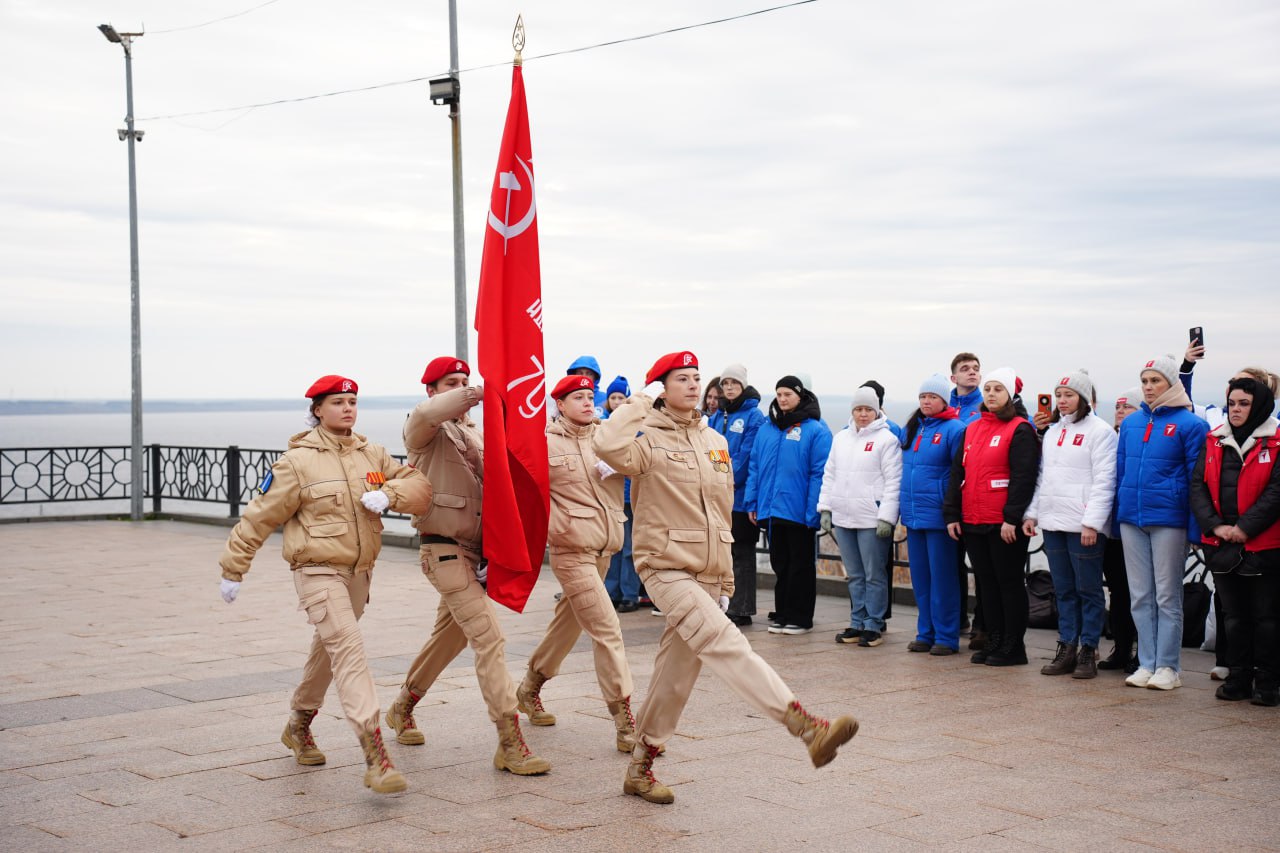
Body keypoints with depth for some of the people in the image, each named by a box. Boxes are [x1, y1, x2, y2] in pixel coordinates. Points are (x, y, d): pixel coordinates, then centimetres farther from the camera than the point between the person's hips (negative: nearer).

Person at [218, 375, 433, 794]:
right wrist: (233, 569, 0)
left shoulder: (373, 455, 6)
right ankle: (374, 752, -29)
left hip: (359, 573, 7)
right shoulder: (298, 461, -9)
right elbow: (260, 517, -3)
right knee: (348, 648, -21)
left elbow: (420, 487, 2)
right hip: (318, 571, -7)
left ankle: (298, 726, 44)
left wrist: (388, 493, -19)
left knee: (329, 650, 21)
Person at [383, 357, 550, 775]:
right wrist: (479, 394, -38)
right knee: (489, 637, -15)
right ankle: (510, 744, -15)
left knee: (449, 635, 21)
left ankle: (402, 709, 42)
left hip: (475, 548, 8)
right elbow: (427, 414, -31)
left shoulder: (477, 433, 16)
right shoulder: (425, 431, -5)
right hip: (444, 549, -8)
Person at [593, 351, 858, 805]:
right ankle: (806, 725, -36)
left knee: (676, 673, 10)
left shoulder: (715, 442, 15)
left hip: (707, 575, 7)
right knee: (726, 644, -23)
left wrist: (726, 580, 21)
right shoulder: (649, 438, -5)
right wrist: (640, 404, -13)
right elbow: (608, 445, -30)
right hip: (667, 568, -7)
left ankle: (640, 767, 23)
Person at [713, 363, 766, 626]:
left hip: (740, 495, -7)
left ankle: (741, 609, 4)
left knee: (741, 552, -1)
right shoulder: (718, 416, 14)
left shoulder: (753, 416, -7)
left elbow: (746, 455, -14)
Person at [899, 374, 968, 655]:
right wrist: (903, 505, 15)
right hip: (913, 514, 7)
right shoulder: (912, 429, 13)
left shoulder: (954, 429, -9)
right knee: (920, 577, 11)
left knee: (942, 576, -1)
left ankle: (946, 636, 6)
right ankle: (926, 633, 20)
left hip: (938, 514, -7)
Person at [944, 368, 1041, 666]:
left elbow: (1023, 477, -14)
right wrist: (952, 514, 9)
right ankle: (994, 642, 20)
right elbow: (958, 473, 15)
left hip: (1005, 524, -7)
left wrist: (1012, 518, -19)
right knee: (986, 582, 12)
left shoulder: (1020, 430, -7)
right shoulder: (972, 430, 15)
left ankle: (1013, 647, 7)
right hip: (972, 522, 7)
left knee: (1009, 582, 0)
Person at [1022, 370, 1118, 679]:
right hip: (1053, 523, 7)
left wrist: (1092, 522, -17)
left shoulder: (1100, 431, -5)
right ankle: (1067, 647, 15)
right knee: (1063, 590, 10)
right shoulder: (1052, 432, 18)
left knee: (1088, 590, 0)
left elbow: (1104, 480, -11)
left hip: (1084, 525, -7)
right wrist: (1031, 513, 12)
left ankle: (1088, 650, 5)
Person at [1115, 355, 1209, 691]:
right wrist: (1115, 518, 11)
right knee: (1140, 596, 8)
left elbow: (1197, 477, -5)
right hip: (1131, 518, 5)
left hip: (1168, 518, -5)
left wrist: (1195, 528, -9)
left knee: (1167, 596, 1)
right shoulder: (1131, 424, 11)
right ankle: (1147, 664, 15)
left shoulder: (1189, 424, -5)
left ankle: (1168, 666, 9)